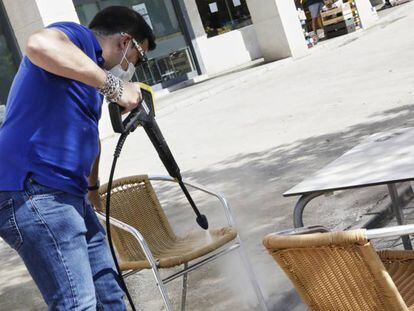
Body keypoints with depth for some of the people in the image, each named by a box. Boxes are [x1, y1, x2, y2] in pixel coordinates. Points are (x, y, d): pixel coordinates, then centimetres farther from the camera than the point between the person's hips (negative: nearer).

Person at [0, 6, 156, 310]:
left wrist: (93, 188, 51)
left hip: (69, 196, 10)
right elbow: (40, 44, -31)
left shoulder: (91, 62, 26)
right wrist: (112, 84, -25)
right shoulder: (78, 37, -4)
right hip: (33, 193, -10)